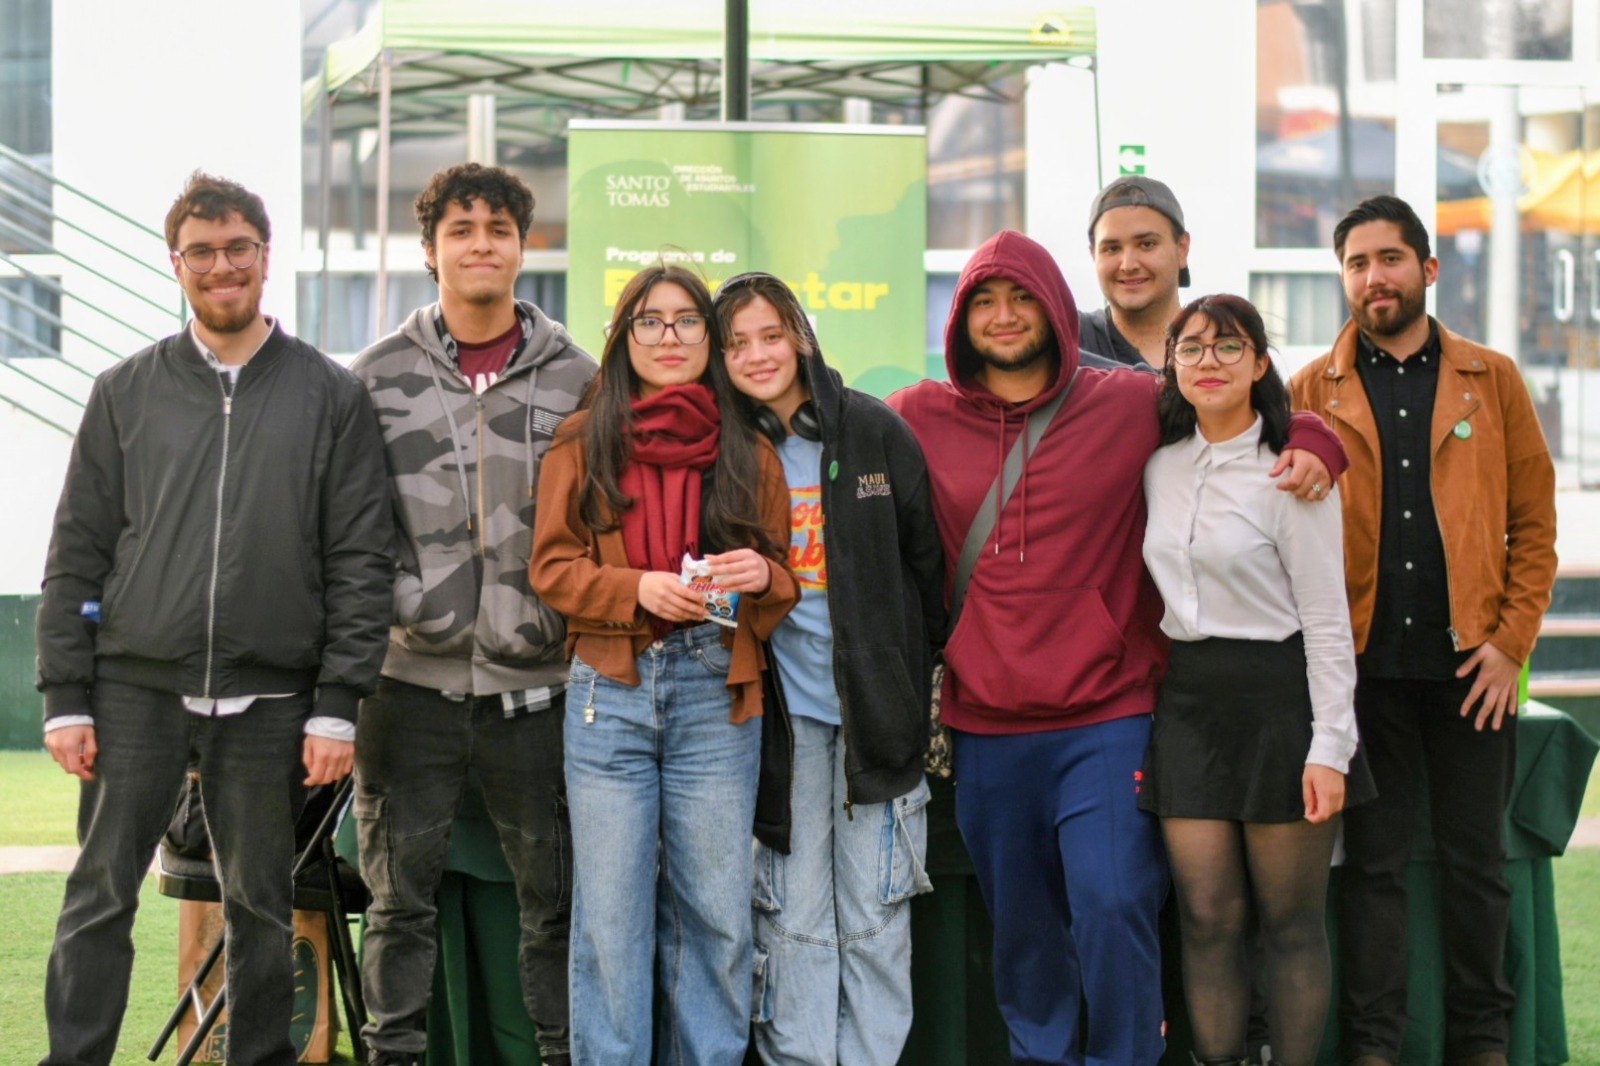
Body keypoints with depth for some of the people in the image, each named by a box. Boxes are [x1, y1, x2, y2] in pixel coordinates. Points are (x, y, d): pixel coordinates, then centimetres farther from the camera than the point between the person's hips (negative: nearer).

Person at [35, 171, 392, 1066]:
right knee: (100, 898, 0)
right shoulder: (126, 392, 8)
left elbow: (361, 561, 1)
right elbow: (76, 553, 7)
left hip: (268, 699, -1)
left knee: (262, 909, 8)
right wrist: (66, 696, 0)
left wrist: (337, 705, -6)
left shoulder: (333, 396, 4)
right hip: (136, 689, 1)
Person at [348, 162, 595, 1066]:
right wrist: (405, 596, -5)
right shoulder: (379, 376, 4)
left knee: (554, 895, 7)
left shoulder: (576, 378, 5)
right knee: (401, 896, 4)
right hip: (412, 678, 0)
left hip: (535, 680, 0)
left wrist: (557, 612, -1)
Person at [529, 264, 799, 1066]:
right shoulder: (584, 441, 6)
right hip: (610, 692, -1)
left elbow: (784, 581, 14)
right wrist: (638, 589, -14)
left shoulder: (748, 451, 10)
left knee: (715, 914, 3)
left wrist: (762, 577, -10)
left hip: (718, 697, 1)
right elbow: (551, 568, 3)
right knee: (610, 917, 0)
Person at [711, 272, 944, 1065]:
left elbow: (927, 561, 4)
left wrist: (916, 677, 4)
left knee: (872, 916, 4)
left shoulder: (875, 431, -1)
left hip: (875, 706, -1)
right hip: (780, 710, 1)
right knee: (793, 916, 4)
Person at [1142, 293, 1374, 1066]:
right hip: (1189, 702, 5)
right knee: (1207, 917, 2)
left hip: (1280, 697, -5)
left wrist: (1329, 747, -14)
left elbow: (1327, 620, -8)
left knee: (1290, 921, 0)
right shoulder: (1161, 467, 10)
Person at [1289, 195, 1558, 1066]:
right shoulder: (1312, 391, 6)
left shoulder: (1493, 380, 7)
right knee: (1373, 861, 3)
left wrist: (1511, 642, -5)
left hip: (1469, 664, 1)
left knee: (1476, 861, 6)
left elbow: (1534, 523, 5)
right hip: (1362, 663, 0)